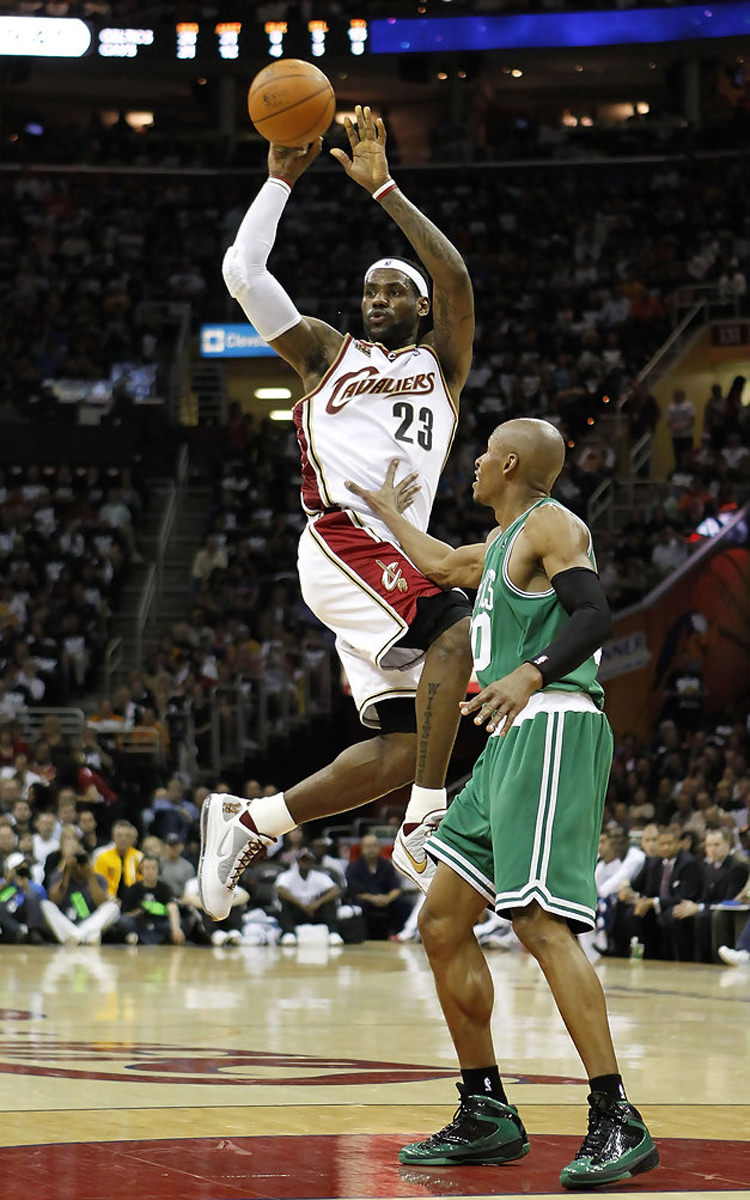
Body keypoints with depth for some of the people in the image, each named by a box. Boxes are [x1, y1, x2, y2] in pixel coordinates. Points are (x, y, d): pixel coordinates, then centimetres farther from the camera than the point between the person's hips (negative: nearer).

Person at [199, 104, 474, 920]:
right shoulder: (327, 352, 18)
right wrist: (281, 179, 5)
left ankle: (248, 823, 5)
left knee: (403, 745, -5)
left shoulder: (441, 362, 20)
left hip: (400, 559, 4)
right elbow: (242, 271, 8)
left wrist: (383, 188, -4)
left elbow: (455, 277, 0)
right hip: (343, 541, -4)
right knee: (456, 630, -29)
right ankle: (424, 828, -31)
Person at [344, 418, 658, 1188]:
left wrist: (531, 674, -34)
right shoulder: (502, 541, 25)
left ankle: (618, 1122, -25)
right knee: (441, 924, 9)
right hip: (510, 744, 10)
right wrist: (387, 511, 59)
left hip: (551, 728, -10)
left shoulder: (550, 526, -4)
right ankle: (487, 1117, 14)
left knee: (539, 922, -22)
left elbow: (595, 616, -19)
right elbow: (441, 565, 46)